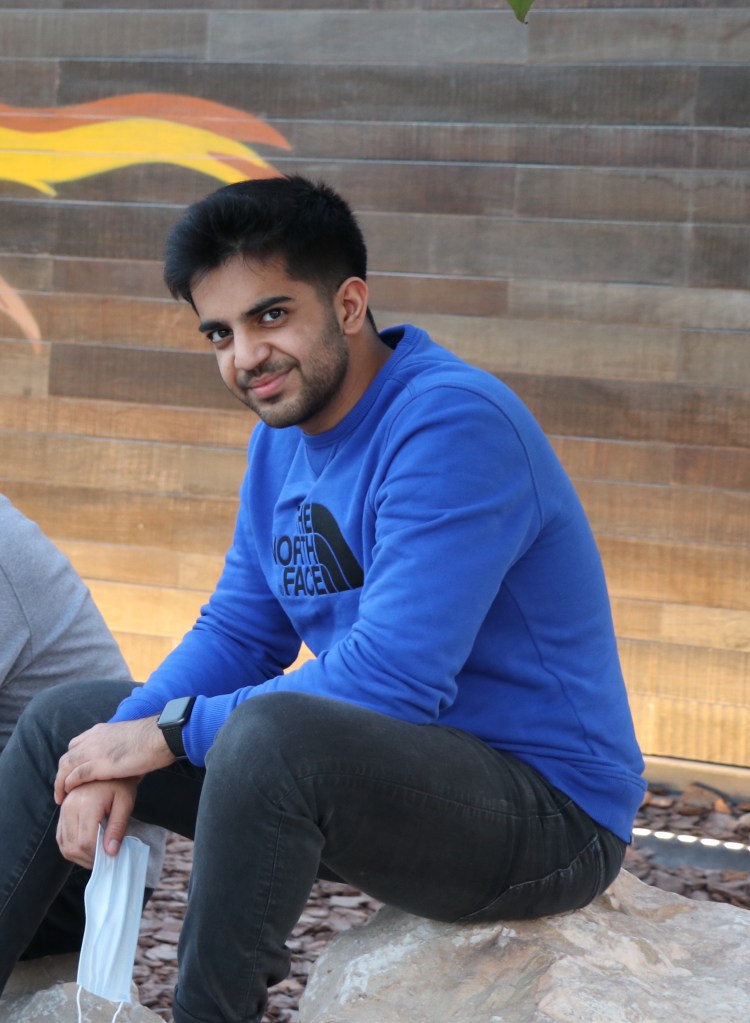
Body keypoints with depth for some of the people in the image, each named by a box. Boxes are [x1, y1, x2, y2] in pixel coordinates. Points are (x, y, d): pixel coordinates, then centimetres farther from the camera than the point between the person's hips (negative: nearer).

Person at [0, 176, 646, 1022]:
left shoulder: (452, 426, -23)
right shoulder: (284, 433, 6)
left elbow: (390, 682, -28)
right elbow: (238, 632, 10)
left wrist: (171, 732, -18)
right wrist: (121, 746, -8)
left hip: (550, 816, -9)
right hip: (393, 767, 9)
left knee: (269, 733, -37)